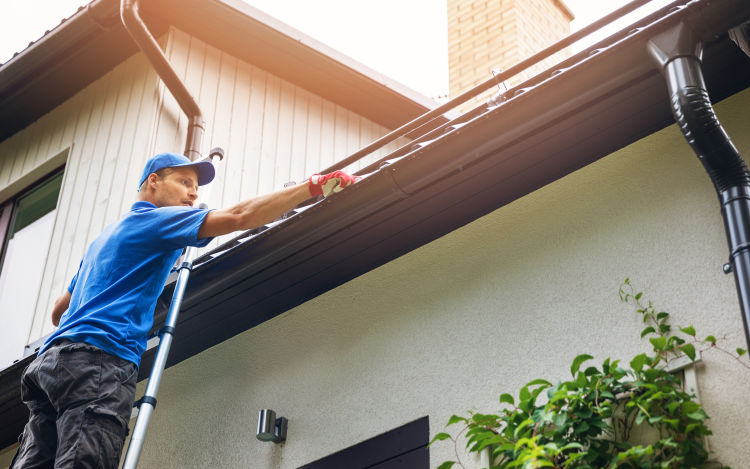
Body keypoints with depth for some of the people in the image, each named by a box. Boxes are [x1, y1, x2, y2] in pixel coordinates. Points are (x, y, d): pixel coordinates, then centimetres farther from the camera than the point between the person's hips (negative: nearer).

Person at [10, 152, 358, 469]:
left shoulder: (105, 237, 35)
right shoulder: (153, 219, 6)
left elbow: (59, 311, 39)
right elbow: (238, 217, -7)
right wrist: (316, 185, -5)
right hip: (98, 355, -10)